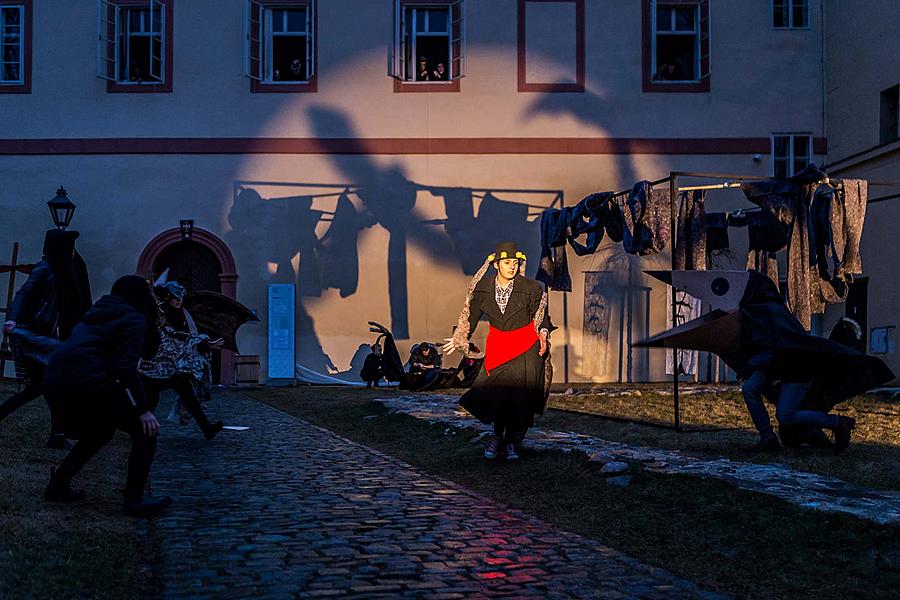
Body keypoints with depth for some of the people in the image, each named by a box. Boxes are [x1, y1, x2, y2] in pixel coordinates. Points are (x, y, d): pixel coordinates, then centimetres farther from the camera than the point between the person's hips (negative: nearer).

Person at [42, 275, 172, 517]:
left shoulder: (99, 314, 27)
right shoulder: (135, 319, 1)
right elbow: (126, 368, -9)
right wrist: (142, 410, -8)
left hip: (54, 381, 9)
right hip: (88, 382, -9)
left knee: (100, 432, 31)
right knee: (146, 431, 3)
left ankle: (58, 485, 28)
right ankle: (134, 499, -2)